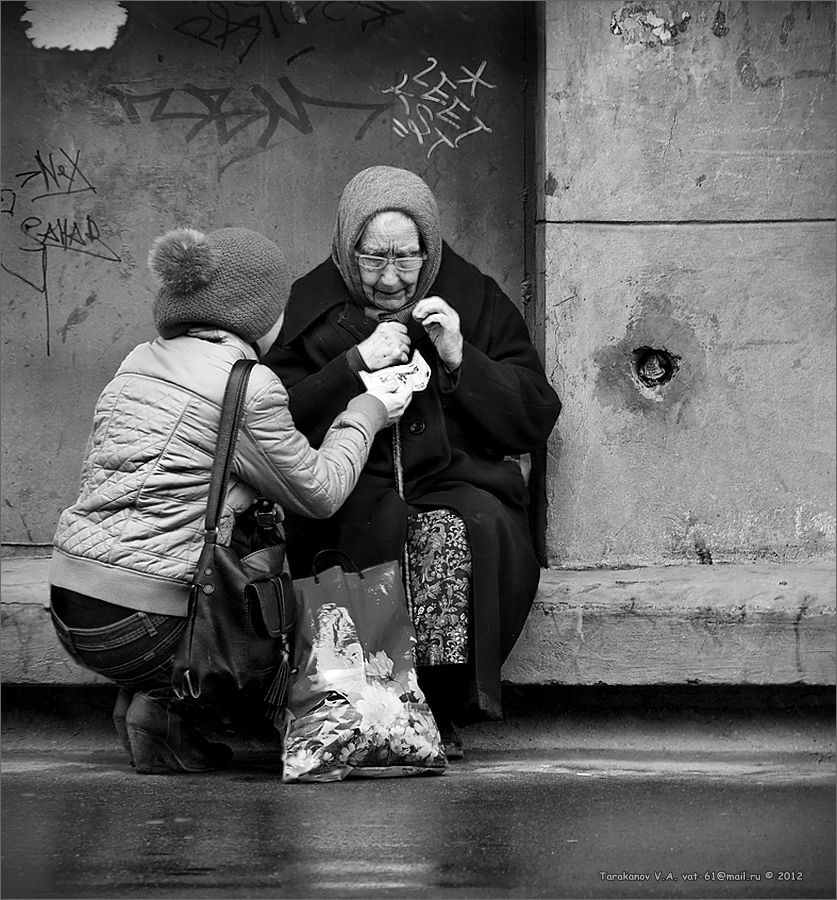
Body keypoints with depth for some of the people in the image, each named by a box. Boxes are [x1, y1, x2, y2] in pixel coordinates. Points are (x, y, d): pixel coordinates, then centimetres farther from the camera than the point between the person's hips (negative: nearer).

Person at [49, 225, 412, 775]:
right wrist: (365, 415, 17)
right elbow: (318, 494, 1)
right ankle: (165, 710, 2)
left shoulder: (140, 363, 15)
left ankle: (147, 699, 11)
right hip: (140, 621, -8)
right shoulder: (249, 385, -9)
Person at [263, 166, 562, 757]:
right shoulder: (311, 308, 11)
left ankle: (444, 704, -27)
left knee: (461, 533, -34)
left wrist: (459, 359, -5)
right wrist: (355, 366, -11)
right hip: (347, 495, -1)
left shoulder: (477, 302, 13)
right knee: (386, 530, -35)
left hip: (458, 481, 1)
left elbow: (536, 421, 8)